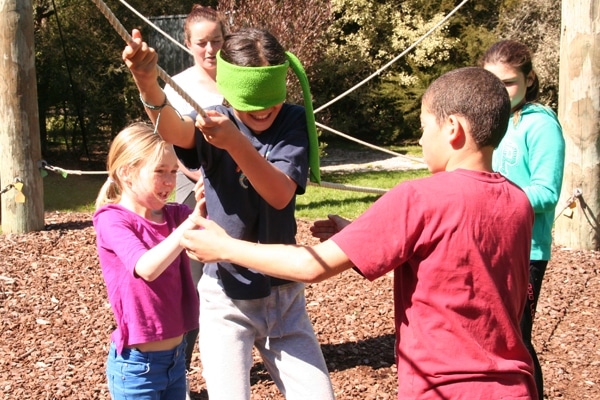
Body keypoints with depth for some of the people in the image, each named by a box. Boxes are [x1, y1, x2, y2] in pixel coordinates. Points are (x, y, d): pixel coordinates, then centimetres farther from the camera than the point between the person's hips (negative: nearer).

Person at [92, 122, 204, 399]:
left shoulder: (173, 215, 4)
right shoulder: (112, 220, -13)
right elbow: (147, 268, -30)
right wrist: (191, 223, -33)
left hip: (176, 355, 6)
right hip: (137, 365, -6)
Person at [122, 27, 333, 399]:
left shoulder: (293, 121, -6)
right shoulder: (212, 120, -8)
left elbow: (281, 195, -23)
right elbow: (173, 130, -33)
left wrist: (234, 142, -39)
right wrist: (148, 84, -54)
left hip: (285, 294, 2)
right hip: (225, 299, -2)